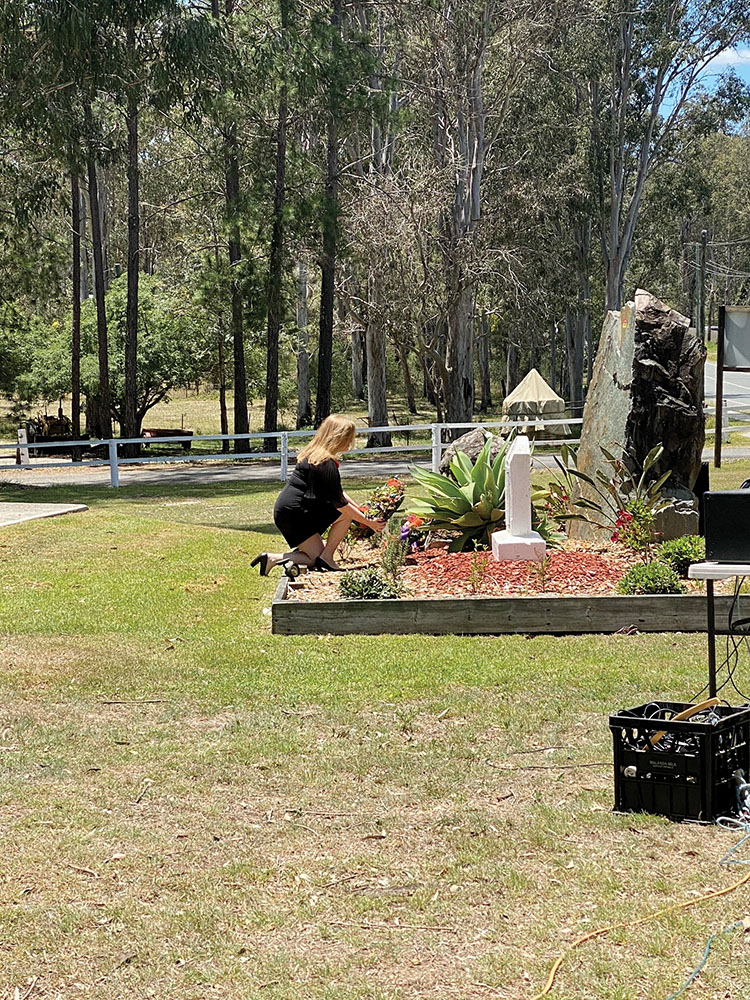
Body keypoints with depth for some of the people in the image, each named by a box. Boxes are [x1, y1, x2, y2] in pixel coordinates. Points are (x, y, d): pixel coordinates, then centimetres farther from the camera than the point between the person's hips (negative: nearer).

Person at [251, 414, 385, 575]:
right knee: (346, 513, -8)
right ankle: (327, 557, -4)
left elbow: (337, 493, 22)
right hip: (294, 514, -10)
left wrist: (361, 511, 18)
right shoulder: (327, 464, -18)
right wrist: (369, 523, -6)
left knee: (319, 559, 9)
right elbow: (340, 504, -15)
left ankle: (273, 558, 0)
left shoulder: (313, 454, 13)